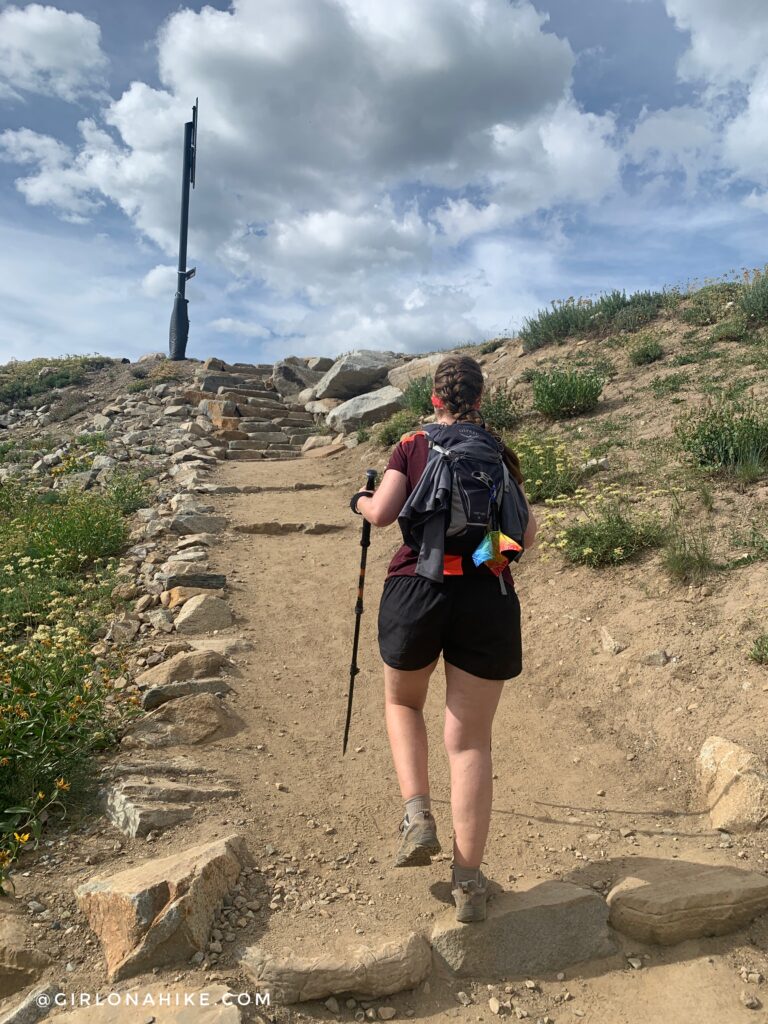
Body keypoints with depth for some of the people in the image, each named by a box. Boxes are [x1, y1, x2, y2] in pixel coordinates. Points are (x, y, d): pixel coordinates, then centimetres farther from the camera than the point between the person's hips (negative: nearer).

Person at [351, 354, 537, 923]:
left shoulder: (412, 447, 5)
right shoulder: (500, 452, 10)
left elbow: (382, 513, -7)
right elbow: (528, 534, 10)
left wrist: (361, 500, 15)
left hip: (417, 588, -1)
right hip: (487, 596, 1)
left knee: (402, 701, 26)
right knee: (471, 739, 8)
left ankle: (418, 816, 12)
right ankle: (468, 879, 14)